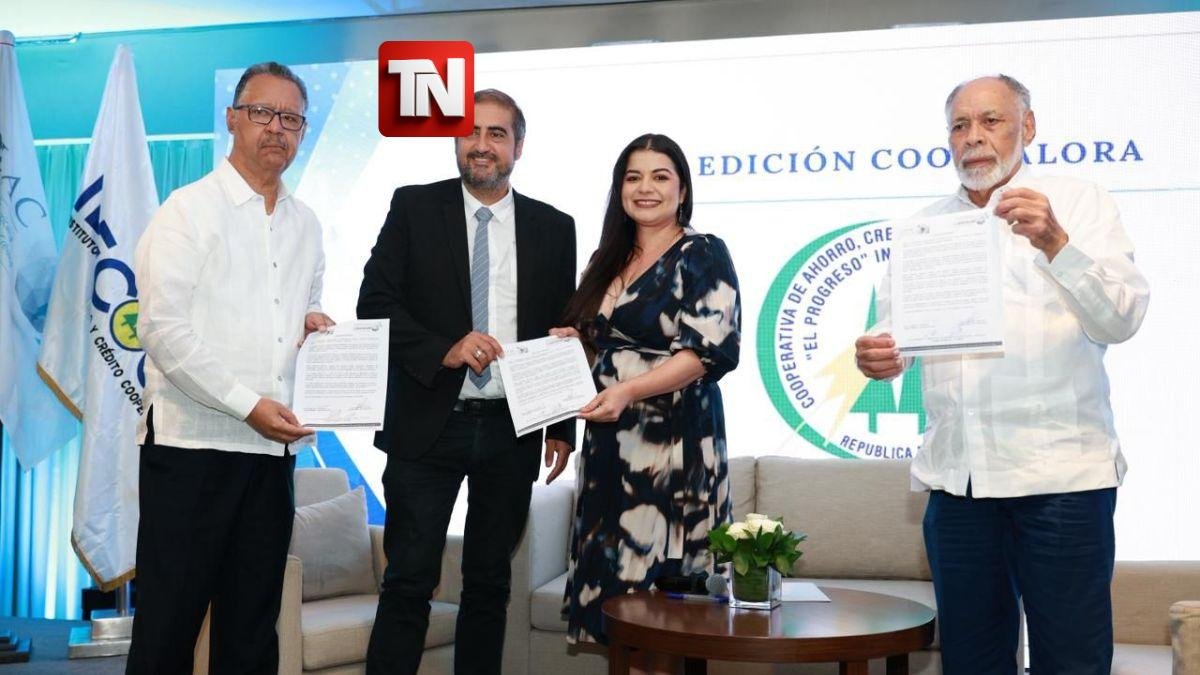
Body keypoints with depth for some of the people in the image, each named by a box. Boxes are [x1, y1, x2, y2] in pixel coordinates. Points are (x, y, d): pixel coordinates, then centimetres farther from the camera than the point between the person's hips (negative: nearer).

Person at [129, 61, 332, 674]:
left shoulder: (305, 225, 15)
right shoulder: (188, 210, -3)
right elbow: (162, 327, -12)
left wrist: (315, 324, 3)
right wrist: (248, 404, -16)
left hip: (274, 444, 6)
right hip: (192, 440, -5)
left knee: (253, 623, 11)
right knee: (169, 621, 0)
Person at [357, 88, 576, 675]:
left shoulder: (554, 228, 7)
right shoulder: (414, 208, 2)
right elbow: (375, 303, -3)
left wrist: (563, 427, 6)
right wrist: (443, 350, -16)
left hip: (513, 430, 2)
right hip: (428, 425, -2)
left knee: (489, 582, 12)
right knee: (409, 582, -1)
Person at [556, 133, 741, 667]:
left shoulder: (704, 255, -5)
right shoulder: (608, 260, 15)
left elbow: (709, 350, -15)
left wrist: (628, 390, -25)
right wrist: (571, 342, 3)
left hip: (674, 442, -7)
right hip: (609, 442, 7)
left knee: (659, 579, -5)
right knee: (611, 575, 8)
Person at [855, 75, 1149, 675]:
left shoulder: (1079, 204, 3)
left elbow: (1121, 319, -7)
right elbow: (894, 328, 15)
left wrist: (1055, 243, -23)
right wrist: (878, 357, -9)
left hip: (1061, 471, -3)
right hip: (955, 476, 4)